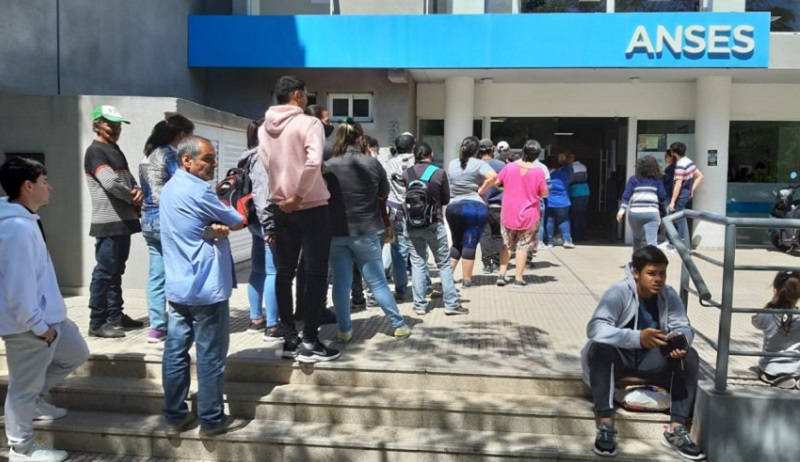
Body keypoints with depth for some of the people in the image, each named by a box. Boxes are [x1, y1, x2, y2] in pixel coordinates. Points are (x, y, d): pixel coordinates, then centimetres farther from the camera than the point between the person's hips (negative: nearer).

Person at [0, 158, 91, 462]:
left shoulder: (25, 220, 7)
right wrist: (38, 325, -19)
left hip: (46, 315, 10)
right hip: (27, 324, -10)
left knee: (76, 353, 23)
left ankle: (35, 399, 36)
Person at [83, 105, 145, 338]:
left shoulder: (115, 151, 18)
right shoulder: (95, 152, -10)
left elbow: (129, 179, 17)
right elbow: (111, 184, -22)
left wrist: (138, 191, -6)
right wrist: (134, 199, -7)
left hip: (124, 221, 9)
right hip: (108, 223, -9)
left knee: (116, 271, 15)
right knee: (104, 272, -4)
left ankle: (115, 316, 24)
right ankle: (97, 323, 2)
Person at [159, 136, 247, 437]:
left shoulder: (170, 189, 12)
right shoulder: (198, 191, -16)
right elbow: (239, 222, -9)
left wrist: (214, 227, -11)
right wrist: (223, 225, 10)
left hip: (177, 286, 9)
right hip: (206, 287, -9)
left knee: (176, 351, 10)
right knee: (210, 355, 1)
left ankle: (174, 417, 18)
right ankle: (212, 420, 10)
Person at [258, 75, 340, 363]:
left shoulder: (264, 128, 9)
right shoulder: (308, 123, -10)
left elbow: (267, 166, 9)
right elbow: (313, 161, -25)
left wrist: (282, 195, 12)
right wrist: (299, 196, -17)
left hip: (280, 207, 6)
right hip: (311, 207, -6)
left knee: (284, 272, 10)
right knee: (316, 273, 0)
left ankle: (290, 339, 15)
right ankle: (309, 342, 1)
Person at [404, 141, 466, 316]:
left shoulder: (406, 174, -2)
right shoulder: (439, 173, -6)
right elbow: (446, 200, 3)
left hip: (413, 224, 2)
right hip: (434, 224, -2)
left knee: (418, 264, 8)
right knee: (444, 263, 7)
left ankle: (420, 304, 9)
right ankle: (451, 303, 9)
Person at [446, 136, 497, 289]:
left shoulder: (452, 164, 10)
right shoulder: (479, 164, -6)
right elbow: (493, 176, -22)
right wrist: (481, 190, -12)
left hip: (453, 207, 5)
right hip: (475, 207, -5)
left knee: (457, 243, 17)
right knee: (470, 244, 0)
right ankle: (466, 280, 4)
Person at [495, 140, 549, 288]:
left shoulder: (509, 167, -6)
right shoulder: (538, 172, -12)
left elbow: (496, 182, 5)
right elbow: (544, 194, -4)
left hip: (508, 214, 2)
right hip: (529, 215, -2)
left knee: (507, 245, 16)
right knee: (523, 246, 7)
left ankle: (501, 274, 11)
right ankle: (518, 278, 8)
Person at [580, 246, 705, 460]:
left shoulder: (669, 295, -5)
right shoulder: (619, 292, -21)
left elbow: (683, 326, -7)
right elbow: (595, 328, -33)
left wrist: (681, 340, -33)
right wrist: (637, 337, -46)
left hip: (651, 358, 5)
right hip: (618, 356, -4)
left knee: (690, 356, -18)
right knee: (599, 348, -36)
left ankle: (676, 430, -19)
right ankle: (605, 426, -35)